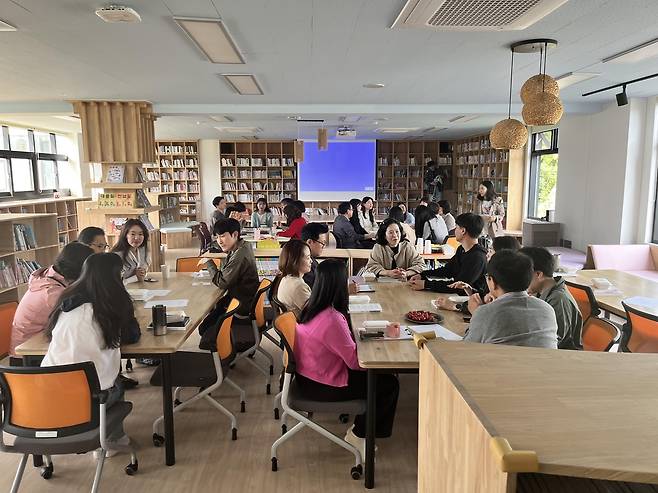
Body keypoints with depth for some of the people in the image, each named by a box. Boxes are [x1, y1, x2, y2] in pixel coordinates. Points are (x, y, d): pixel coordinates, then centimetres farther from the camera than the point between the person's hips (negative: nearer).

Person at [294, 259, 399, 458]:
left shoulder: (311, 308, -2)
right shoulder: (332, 319, -30)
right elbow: (355, 361, -22)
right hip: (321, 387, -9)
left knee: (379, 375, 18)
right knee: (390, 384, 0)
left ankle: (359, 429, 26)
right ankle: (358, 434, 15)